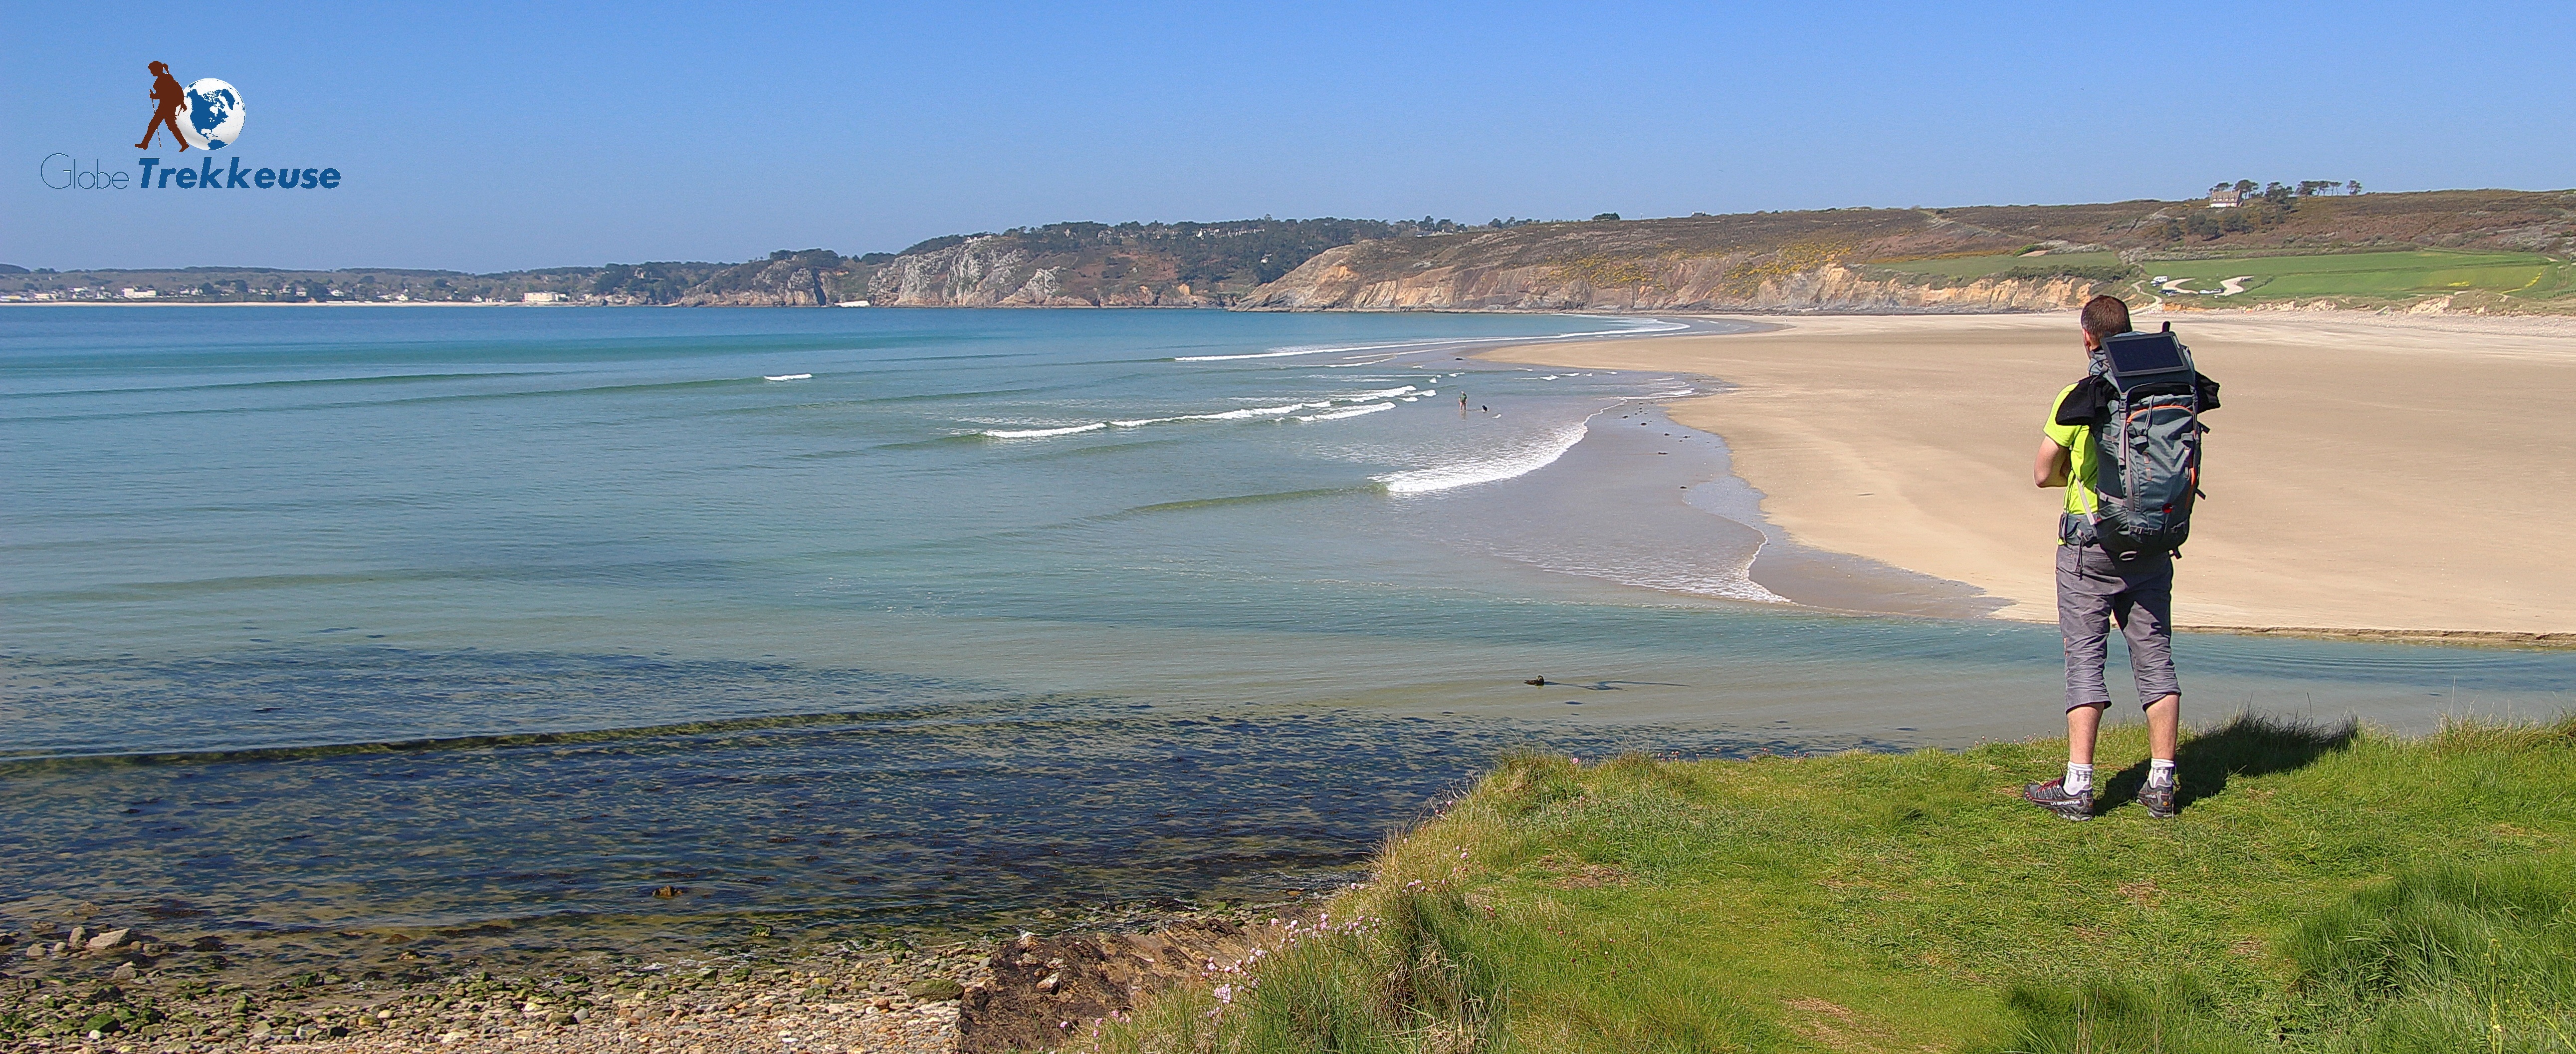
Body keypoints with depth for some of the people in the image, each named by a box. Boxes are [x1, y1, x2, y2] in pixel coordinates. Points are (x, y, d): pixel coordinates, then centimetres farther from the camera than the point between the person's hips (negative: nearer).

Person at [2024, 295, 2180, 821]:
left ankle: (2077, 788, -3)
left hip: (2090, 546, -4)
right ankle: (2161, 785, 11)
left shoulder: (2076, 398, -10)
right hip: (2152, 546, 4)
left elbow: (2043, 475, -4)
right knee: (2155, 657, 9)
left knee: (2085, 660, -1)